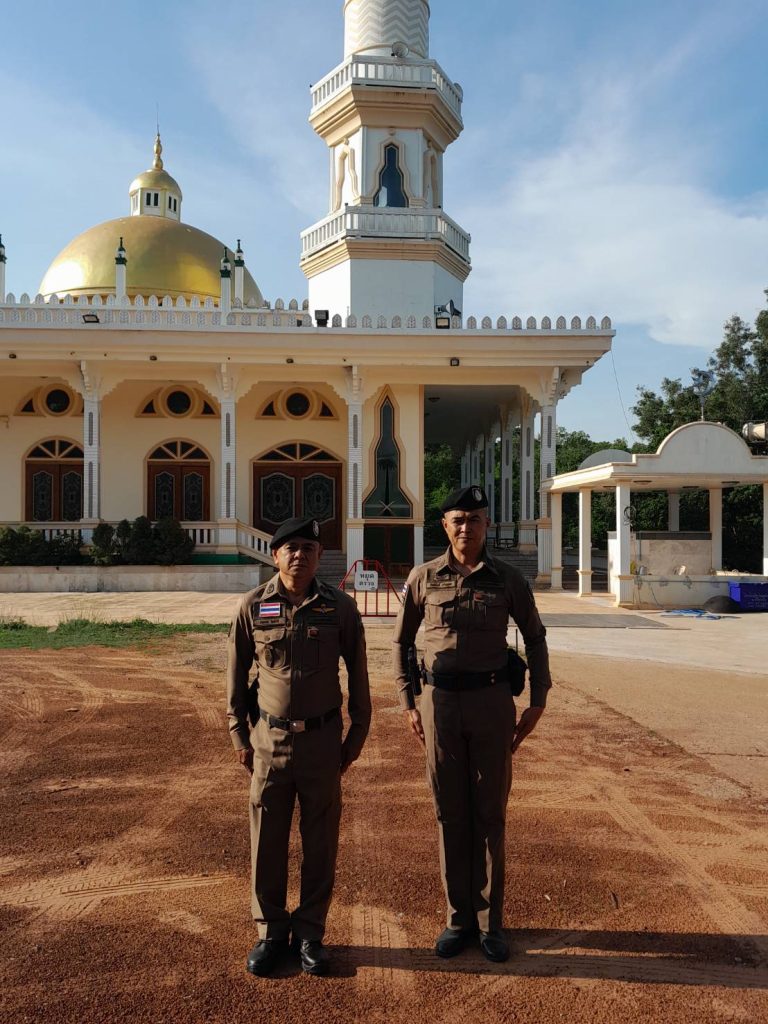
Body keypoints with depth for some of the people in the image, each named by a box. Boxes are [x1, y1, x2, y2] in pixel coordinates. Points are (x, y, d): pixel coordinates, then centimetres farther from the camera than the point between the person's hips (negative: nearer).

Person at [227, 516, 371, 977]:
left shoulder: (340, 606, -4)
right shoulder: (253, 606, -3)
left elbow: (358, 673, 3)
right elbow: (236, 672, 5)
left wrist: (357, 735, 4)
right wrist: (239, 735, 6)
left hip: (322, 739, 0)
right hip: (269, 740, 1)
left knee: (320, 842, 9)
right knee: (267, 840, 9)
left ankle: (310, 932, 26)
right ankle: (271, 931, 28)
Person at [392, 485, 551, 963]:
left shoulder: (508, 579, 0)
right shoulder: (424, 578, 1)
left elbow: (535, 638, 10)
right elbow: (402, 641, 10)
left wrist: (538, 701, 4)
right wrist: (408, 703, 5)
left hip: (492, 701, 0)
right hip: (440, 703, 1)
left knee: (490, 814, 8)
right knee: (451, 814, 10)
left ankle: (491, 922, 23)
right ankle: (459, 918, 25)